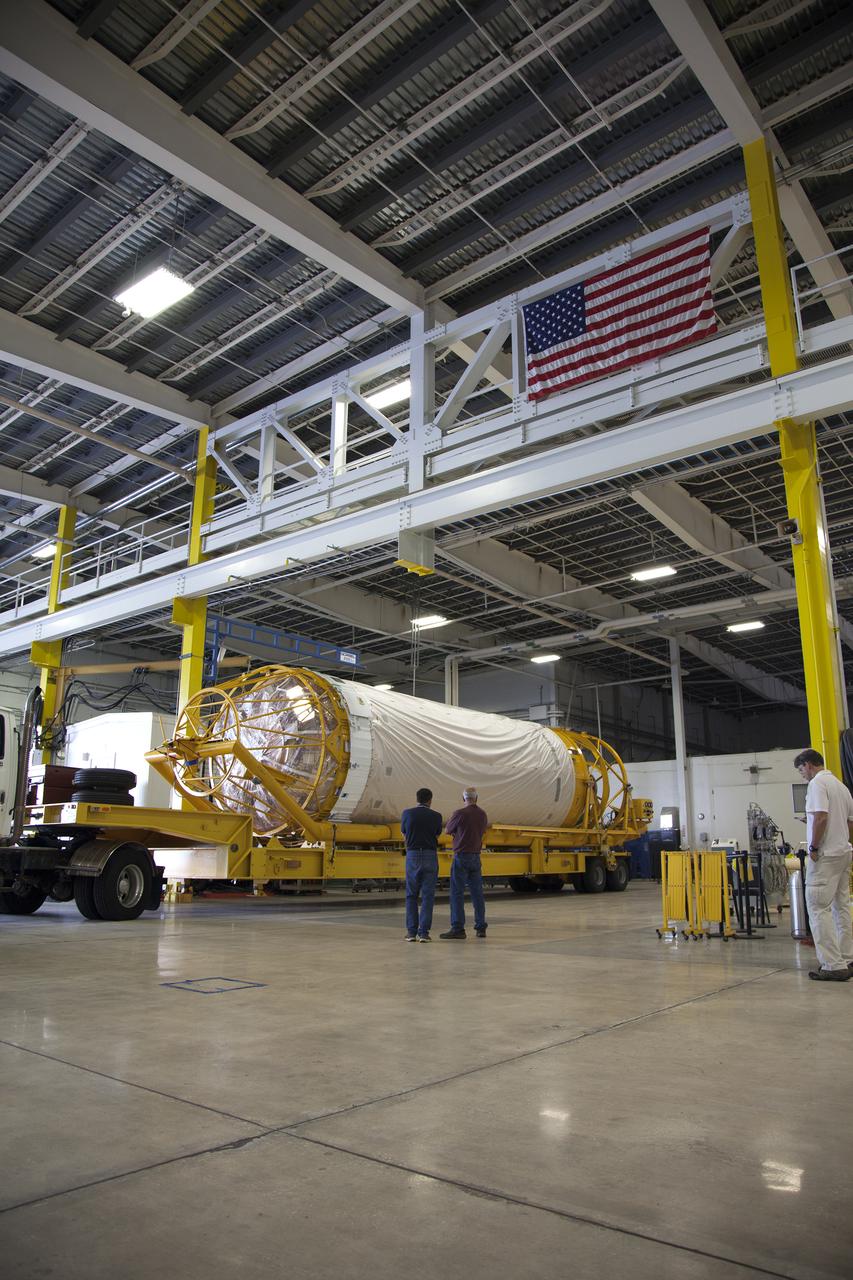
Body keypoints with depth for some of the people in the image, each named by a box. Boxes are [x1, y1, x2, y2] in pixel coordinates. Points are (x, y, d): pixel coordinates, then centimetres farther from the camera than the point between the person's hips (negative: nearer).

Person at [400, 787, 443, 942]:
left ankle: (411, 932, 7)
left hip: (412, 856, 1)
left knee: (411, 896, 11)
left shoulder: (407, 813, 0)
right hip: (430, 857, -1)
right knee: (427, 896, 4)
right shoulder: (436, 816, -1)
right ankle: (423, 932, -1)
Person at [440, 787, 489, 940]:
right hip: (476, 857, 6)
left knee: (457, 893, -4)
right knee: (477, 893, 11)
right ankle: (481, 927, 14)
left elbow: (448, 831, 0)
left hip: (462, 856, -6)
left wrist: (451, 818, 20)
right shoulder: (482, 815, 7)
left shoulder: (460, 813, -13)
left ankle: (457, 928, -6)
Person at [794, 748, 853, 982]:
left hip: (826, 855, -10)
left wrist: (814, 847, -16)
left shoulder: (817, 783, -13)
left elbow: (821, 817, -23)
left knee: (818, 908, -8)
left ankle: (833, 965, -10)